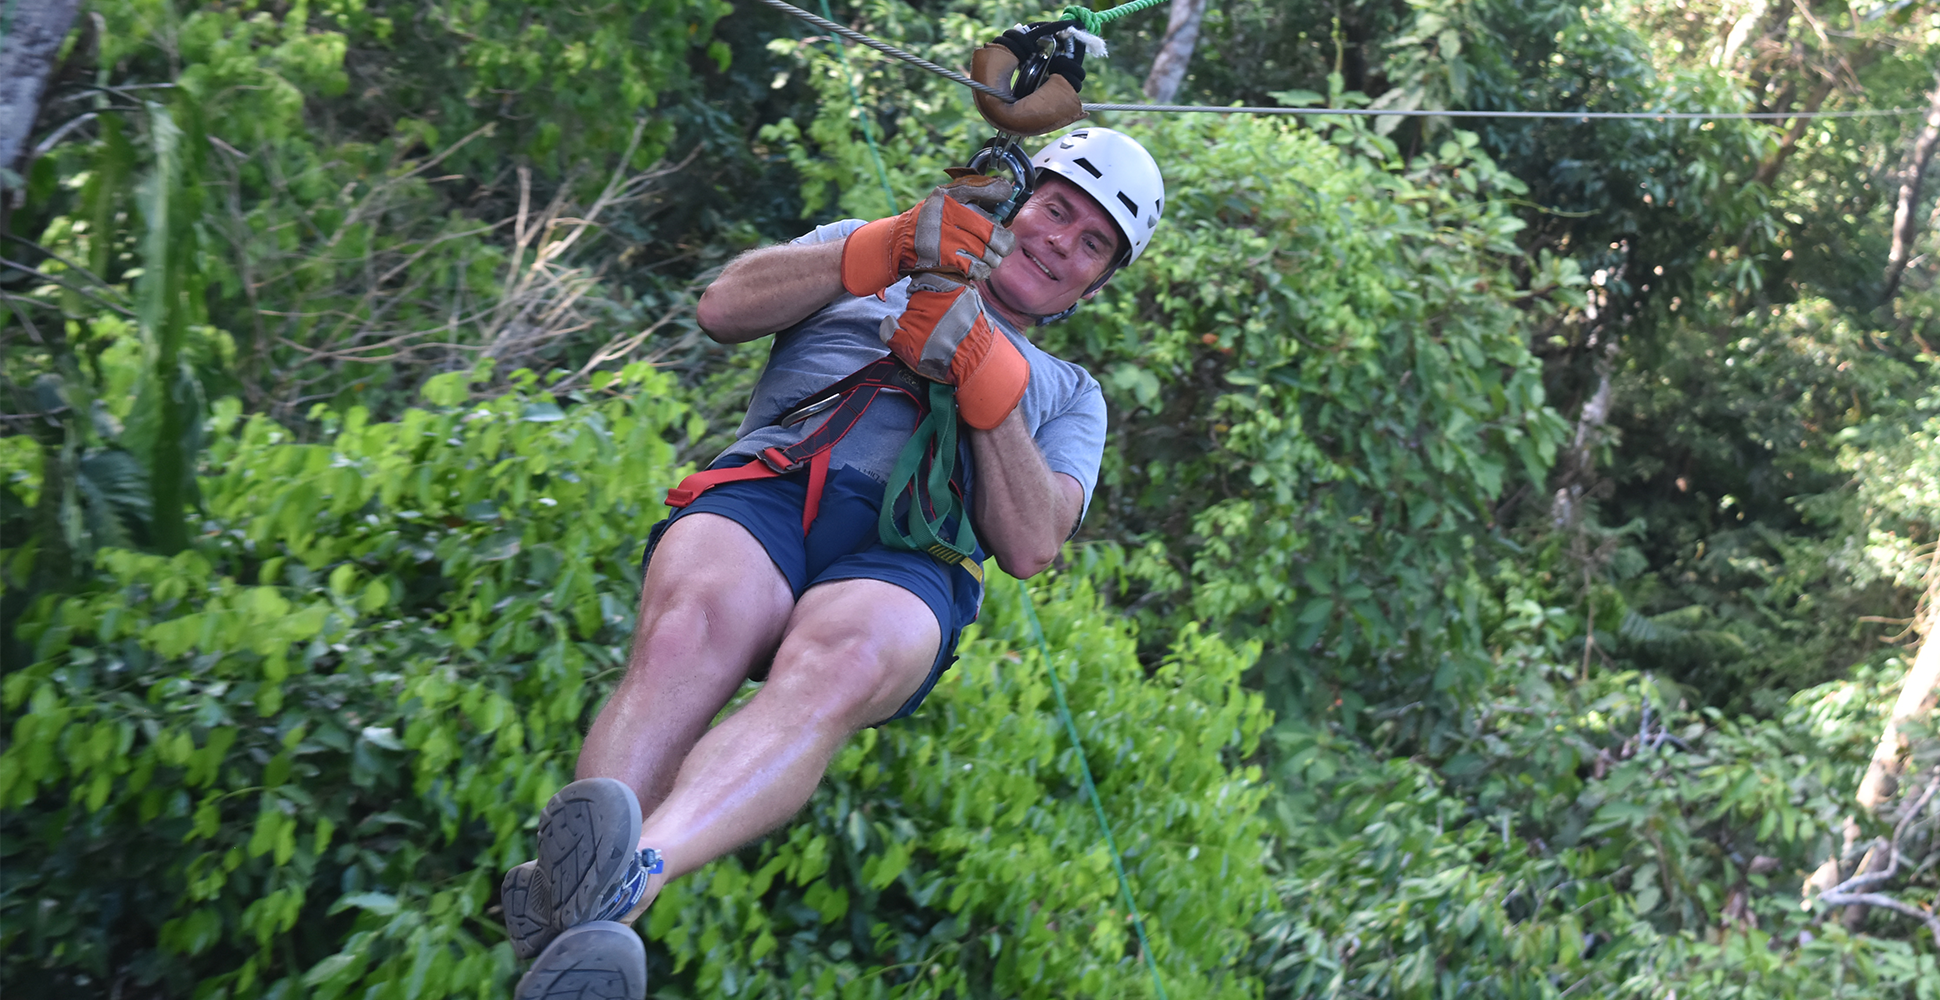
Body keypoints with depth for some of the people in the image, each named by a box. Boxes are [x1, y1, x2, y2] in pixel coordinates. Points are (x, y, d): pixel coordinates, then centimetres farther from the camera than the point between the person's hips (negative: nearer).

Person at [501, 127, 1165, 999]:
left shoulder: (1068, 395, 34)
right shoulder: (864, 251, 34)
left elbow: (1028, 547, 14)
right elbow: (723, 309, 14)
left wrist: (985, 380, 1)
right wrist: (882, 250, 1)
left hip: (906, 555, -1)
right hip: (763, 491, 1)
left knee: (838, 665, -39)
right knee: (689, 629, -37)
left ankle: (630, 878, -63)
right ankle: (565, 898, -56)